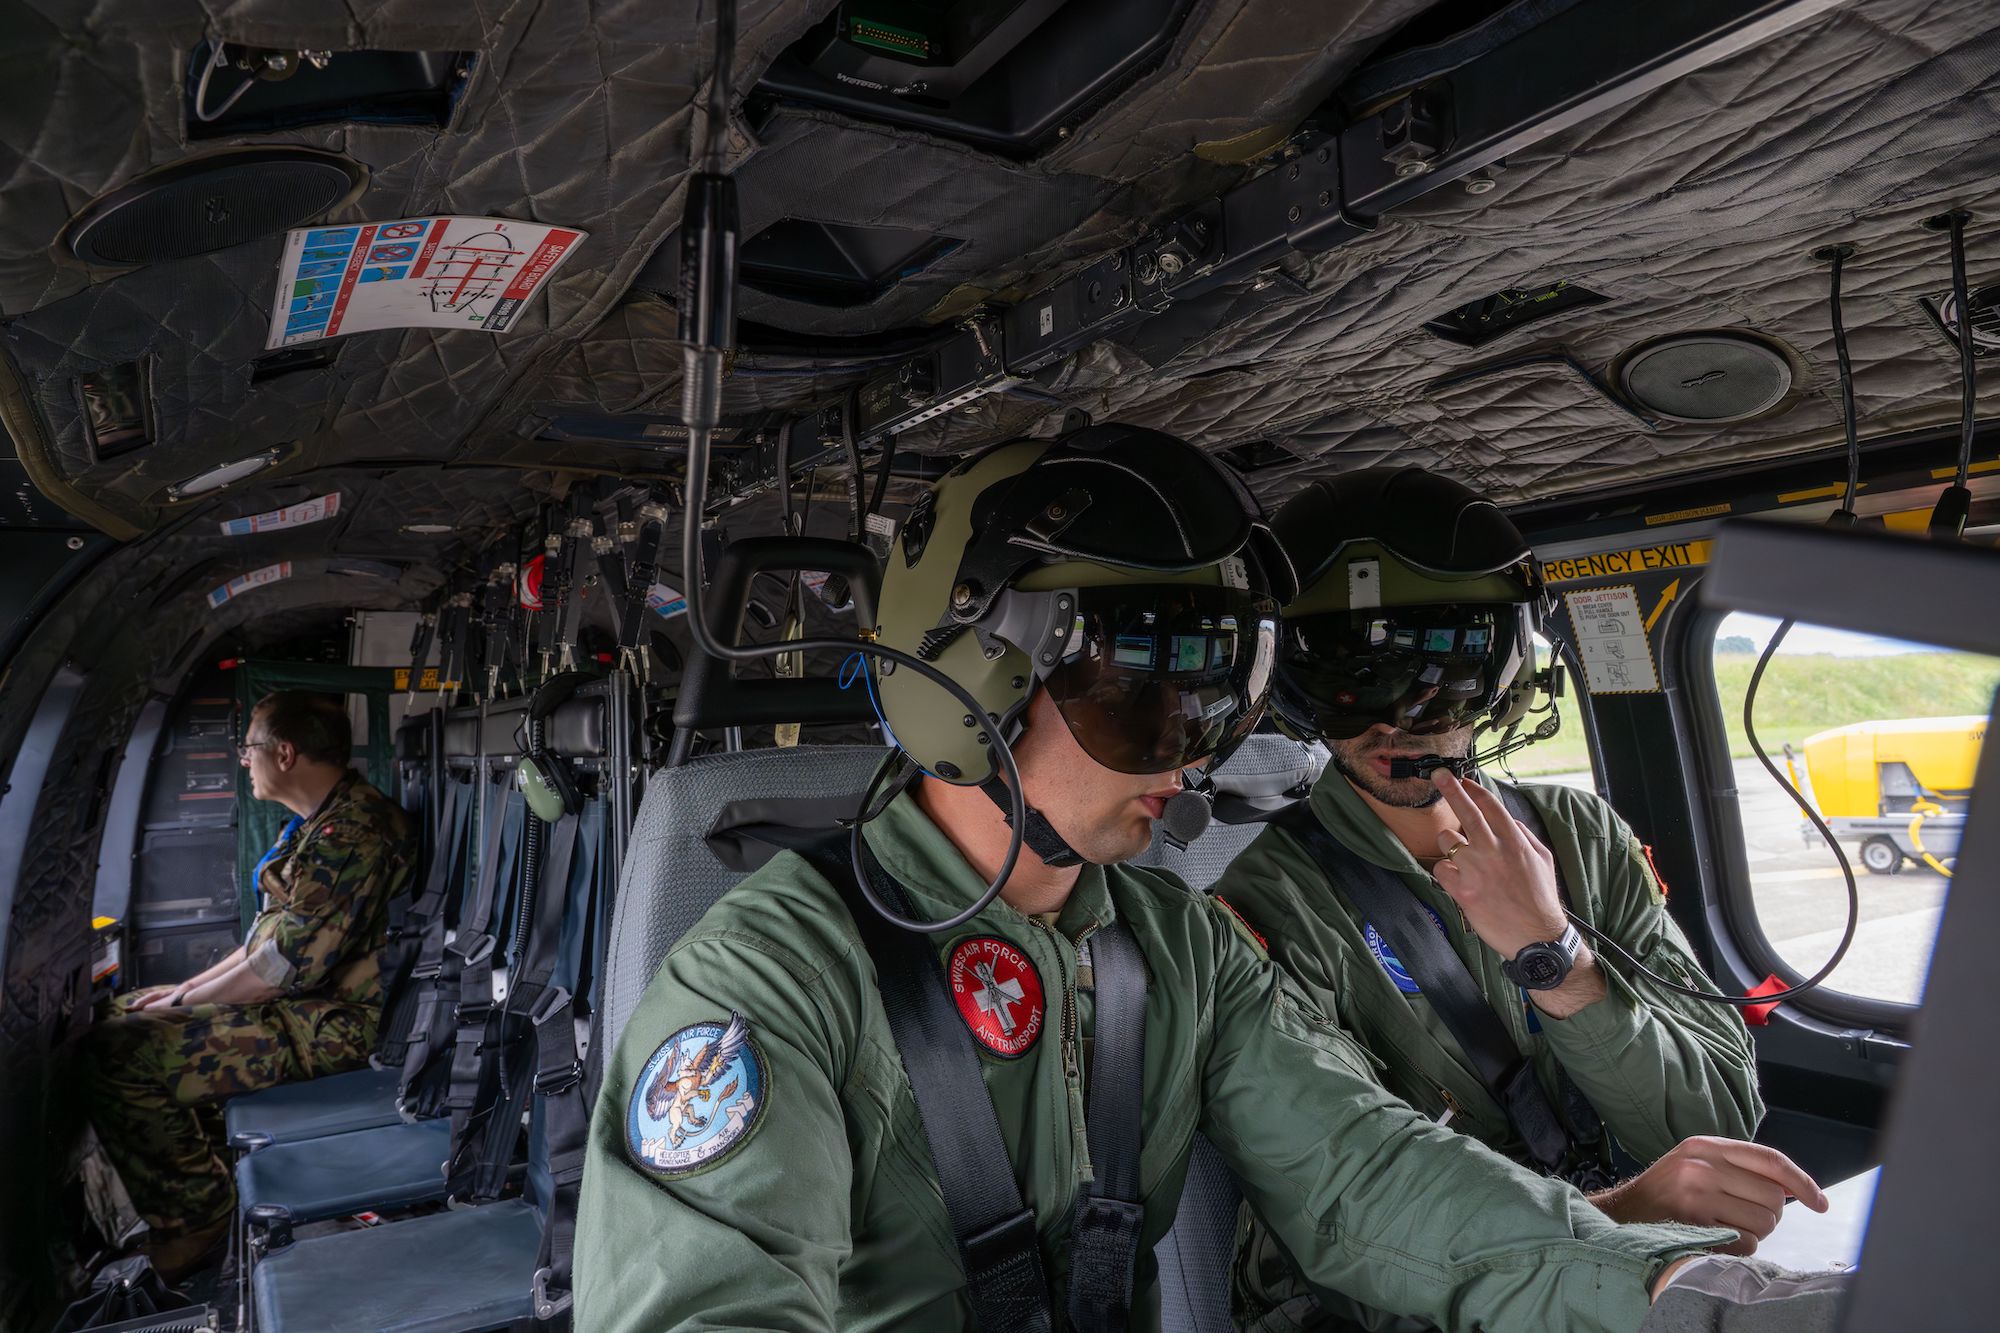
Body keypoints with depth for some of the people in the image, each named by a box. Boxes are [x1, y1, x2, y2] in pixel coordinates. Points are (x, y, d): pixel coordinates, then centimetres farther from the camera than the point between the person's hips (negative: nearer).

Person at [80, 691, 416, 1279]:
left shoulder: (351, 832, -22)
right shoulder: (318, 822, 14)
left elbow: (289, 964, -24)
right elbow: (275, 933, 22)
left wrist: (185, 1002, -11)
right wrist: (192, 987, 14)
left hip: (328, 1022, -11)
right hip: (294, 1002, 11)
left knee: (114, 1053, -17)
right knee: (121, 1014, 16)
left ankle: (193, 1219, -4)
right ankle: (203, 1157, 20)